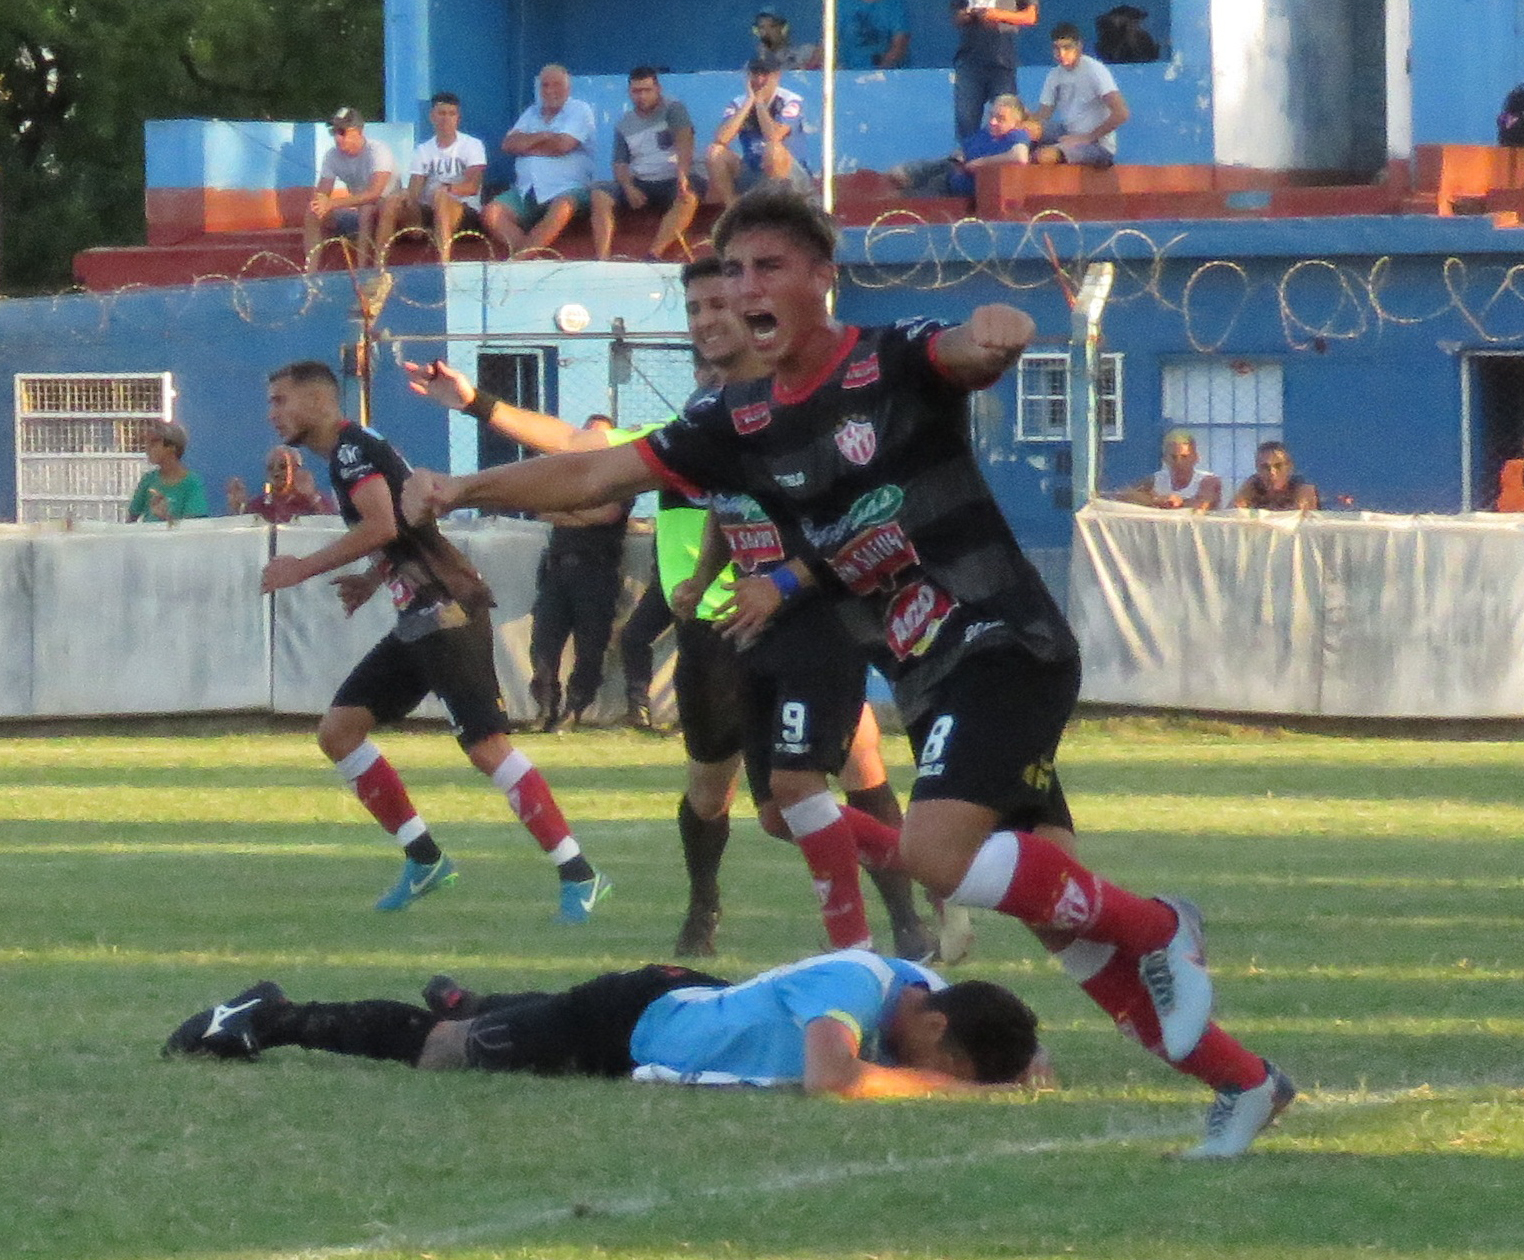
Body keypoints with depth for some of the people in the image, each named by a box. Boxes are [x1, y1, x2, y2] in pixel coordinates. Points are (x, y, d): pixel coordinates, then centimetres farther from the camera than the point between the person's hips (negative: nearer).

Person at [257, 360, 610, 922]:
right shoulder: (352, 450, 21)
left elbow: (382, 525, -24)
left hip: (447, 611, -10)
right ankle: (424, 859, 11)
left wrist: (304, 568, -15)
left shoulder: (352, 448, -9)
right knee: (338, 729, 7)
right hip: (420, 619, 10)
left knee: (486, 745, -15)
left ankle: (578, 876, -13)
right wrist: (372, 579, 14)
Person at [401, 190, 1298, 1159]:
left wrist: (993, 332, -54)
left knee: (936, 851, -26)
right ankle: (1243, 1081, 12)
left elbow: (970, 352, -30)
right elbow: (594, 474, 9)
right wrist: (465, 489, -3)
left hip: (1003, 643, -7)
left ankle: (1154, 929, -6)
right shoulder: (740, 425, 9)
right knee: (1063, 919, 2)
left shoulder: (897, 363, -9)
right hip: (928, 678, 7)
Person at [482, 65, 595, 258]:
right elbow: (509, 145, 8)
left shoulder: (579, 110, 4)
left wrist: (528, 145, 3)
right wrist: (542, 136, -5)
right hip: (525, 191, 5)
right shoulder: (532, 113, 21)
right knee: (491, 213, -20)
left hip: (566, 189, -5)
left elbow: (563, 145, -11)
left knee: (562, 208, -40)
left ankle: (521, 254, -46)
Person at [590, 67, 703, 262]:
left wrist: (682, 174, -36)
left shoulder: (674, 110, 0)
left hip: (671, 181, -4)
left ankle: (654, 254, -48)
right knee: (599, 195, -21)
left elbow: (684, 141, -17)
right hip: (639, 183, 4)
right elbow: (620, 164, 8)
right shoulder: (624, 125, 14)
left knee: (688, 197, -38)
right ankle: (602, 258, -33)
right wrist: (629, 188, -15)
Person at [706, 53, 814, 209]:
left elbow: (774, 136, -27)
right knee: (716, 152, -17)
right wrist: (749, 102, -16)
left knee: (773, 149, -35)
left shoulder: (791, 101, -9)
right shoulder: (739, 104, 0)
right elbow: (720, 139, -18)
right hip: (751, 176, 4)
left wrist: (759, 102, -16)